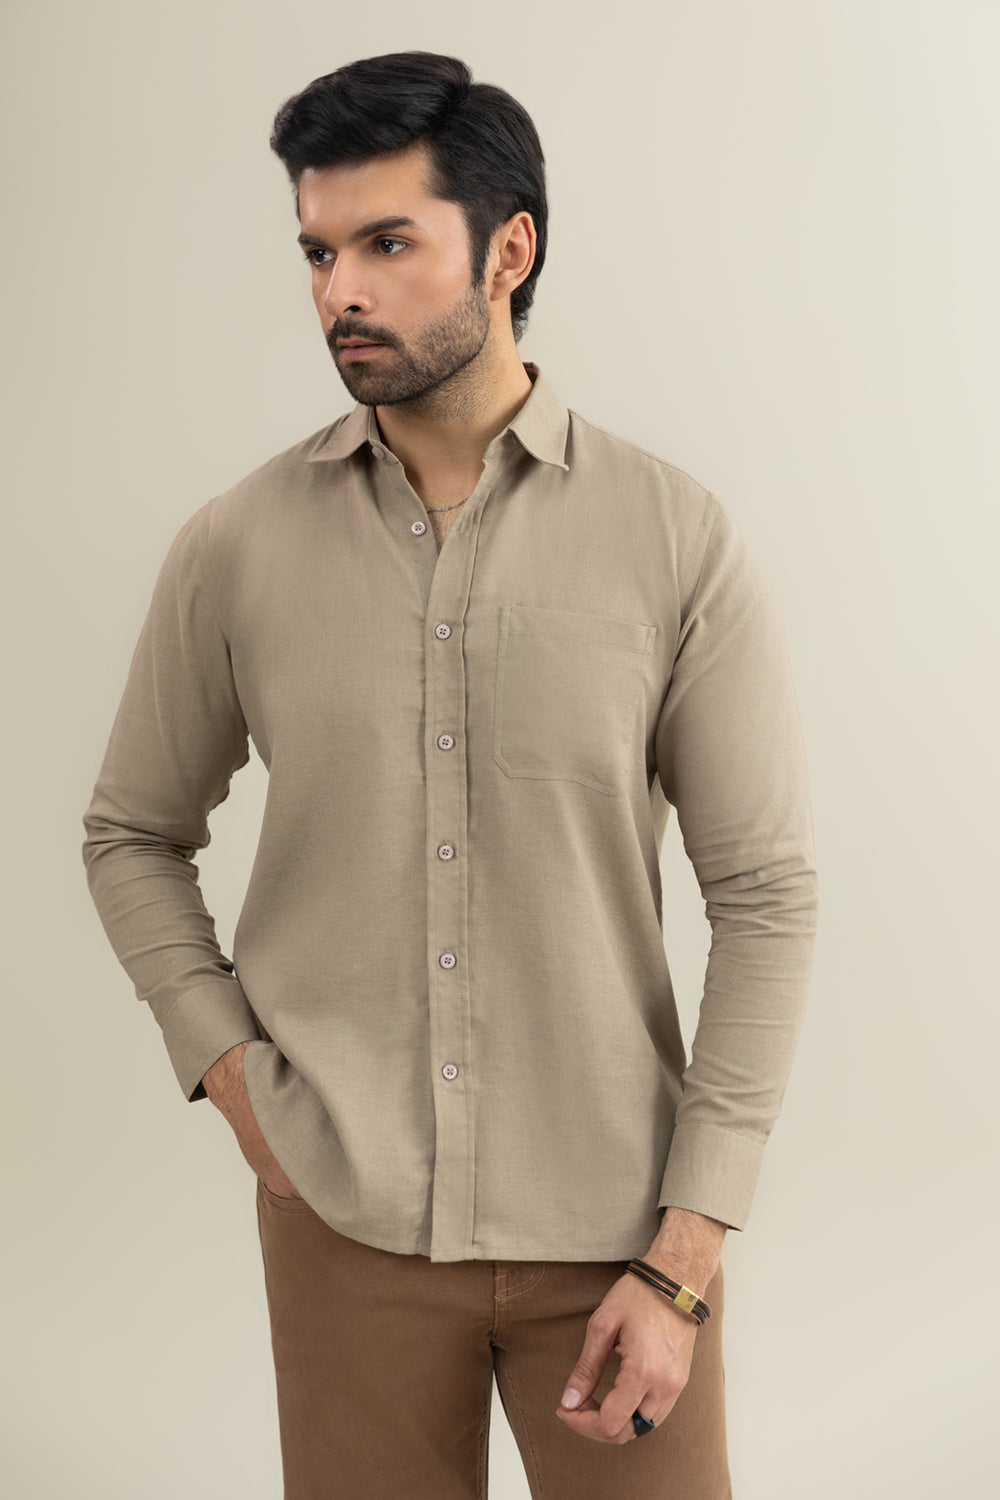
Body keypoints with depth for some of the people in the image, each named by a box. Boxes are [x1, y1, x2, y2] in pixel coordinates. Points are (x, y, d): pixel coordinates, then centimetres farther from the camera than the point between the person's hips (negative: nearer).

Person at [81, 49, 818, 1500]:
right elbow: (133, 836, 12)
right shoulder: (236, 548, -1)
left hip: (612, 1218, -1)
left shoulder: (678, 540, -7)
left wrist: (684, 1258, -9)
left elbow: (765, 892, -6)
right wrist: (229, 1069, -2)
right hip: (346, 1217, 2)